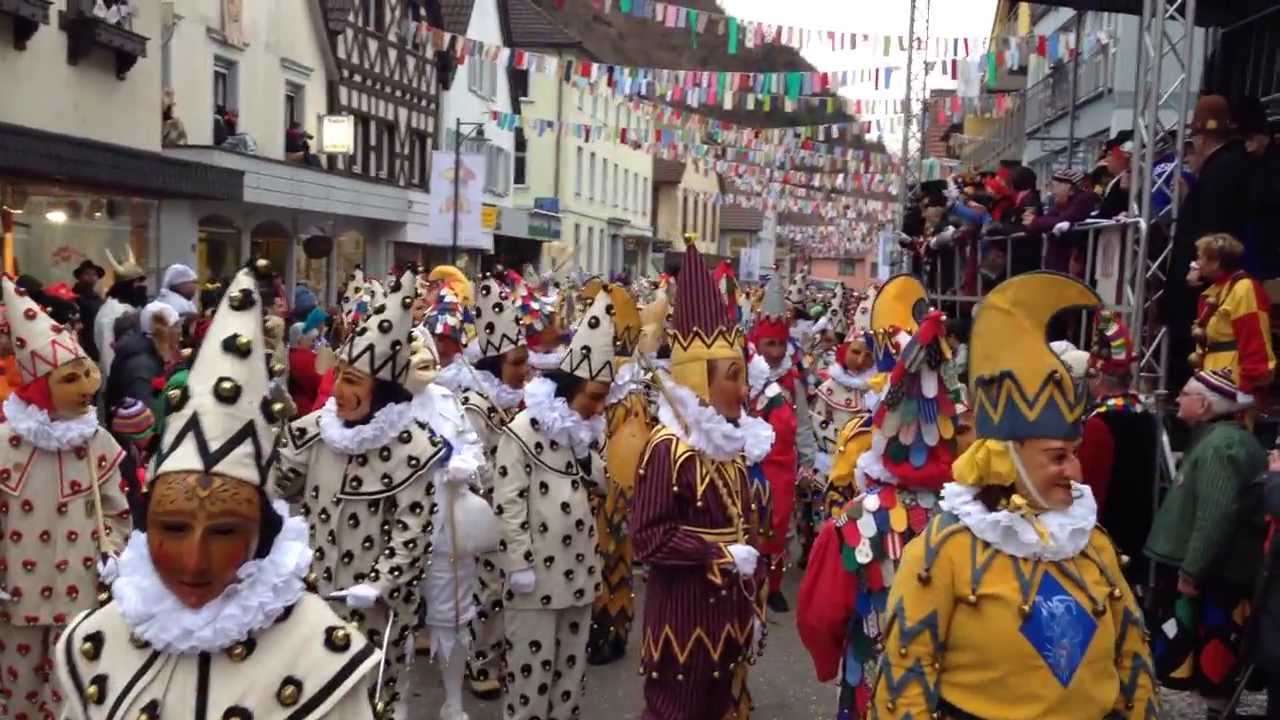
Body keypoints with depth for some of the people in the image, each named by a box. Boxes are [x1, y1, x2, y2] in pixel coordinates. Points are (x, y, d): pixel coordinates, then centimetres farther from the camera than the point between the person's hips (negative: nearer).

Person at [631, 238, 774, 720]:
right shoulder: (668, 446, -15)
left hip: (728, 613, 8)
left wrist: (754, 600, 12)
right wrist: (721, 555, -20)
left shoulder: (733, 441, 8)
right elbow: (649, 537, -20)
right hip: (684, 617, -8)